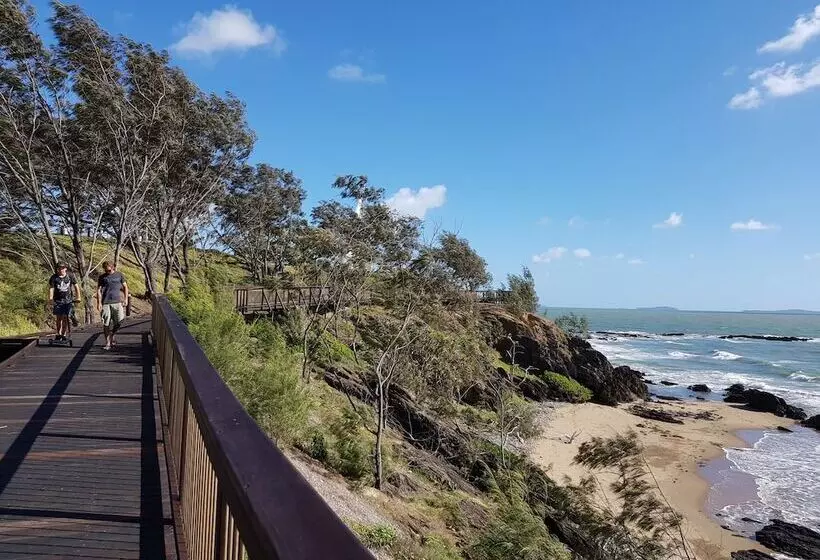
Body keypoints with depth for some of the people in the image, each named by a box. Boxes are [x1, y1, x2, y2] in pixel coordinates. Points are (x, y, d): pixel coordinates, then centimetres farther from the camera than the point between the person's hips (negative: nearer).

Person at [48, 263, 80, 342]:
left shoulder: (70, 277, 2)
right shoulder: (54, 277, -1)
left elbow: (76, 286, 9)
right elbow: (51, 288, -8)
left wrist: (78, 297, 4)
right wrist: (50, 299, -20)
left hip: (68, 300, 0)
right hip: (58, 300, 0)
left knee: (65, 318, -5)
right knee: (59, 318, 2)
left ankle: (64, 335, 0)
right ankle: (58, 334, 14)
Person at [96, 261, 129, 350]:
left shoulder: (119, 275, 10)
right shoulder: (102, 277, 8)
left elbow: (125, 287, 15)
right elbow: (99, 290, 5)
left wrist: (126, 299, 6)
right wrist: (99, 303, -4)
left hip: (117, 302, 1)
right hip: (105, 303, -1)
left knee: (119, 321, -4)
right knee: (106, 324, -1)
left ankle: (112, 336, 22)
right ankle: (108, 343, 8)